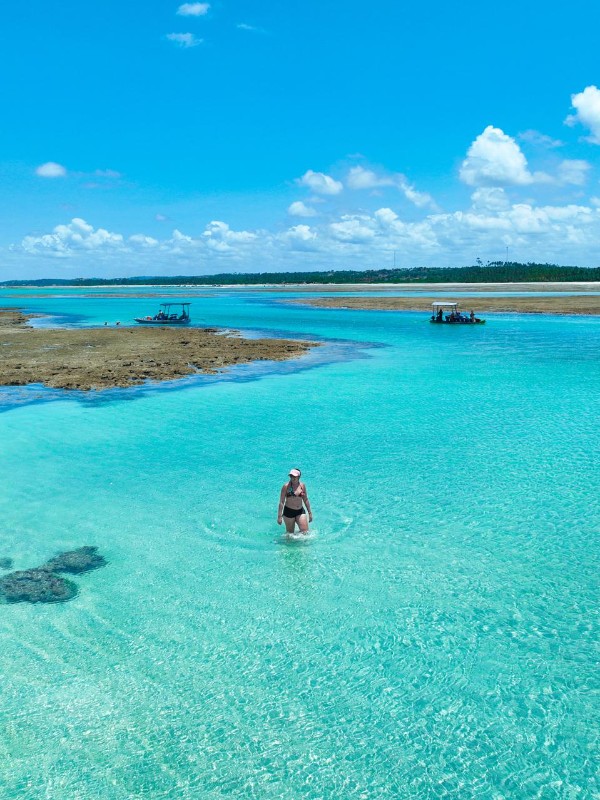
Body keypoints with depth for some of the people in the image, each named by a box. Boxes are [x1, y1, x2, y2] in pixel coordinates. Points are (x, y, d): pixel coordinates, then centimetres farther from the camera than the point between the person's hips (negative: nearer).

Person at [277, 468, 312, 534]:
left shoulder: (302, 486, 2)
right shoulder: (286, 486, -9)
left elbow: (306, 500, 12)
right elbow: (281, 502, -7)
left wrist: (310, 512, 12)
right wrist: (279, 516, -10)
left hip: (300, 511, 3)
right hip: (288, 511, -3)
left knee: (305, 532, -3)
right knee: (290, 533, 6)